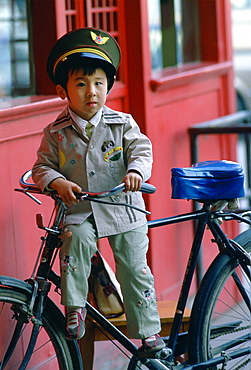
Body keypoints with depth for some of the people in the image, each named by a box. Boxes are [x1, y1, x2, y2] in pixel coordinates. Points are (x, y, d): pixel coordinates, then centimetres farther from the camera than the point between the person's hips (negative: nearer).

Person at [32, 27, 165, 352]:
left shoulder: (122, 124, 0)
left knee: (133, 267, -4)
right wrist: (58, 182, -19)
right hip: (79, 210, 0)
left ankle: (148, 332, 7)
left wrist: (136, 171, -27)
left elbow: (141, 150, -6)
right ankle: (74, 307, -14)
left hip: (122, 207, 0)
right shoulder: (55, 133, 1)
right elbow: (42, 167, 2)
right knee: (75, 239, -29)